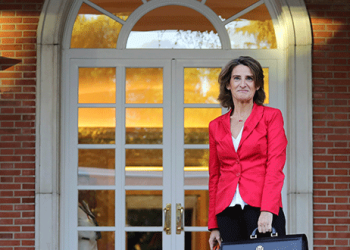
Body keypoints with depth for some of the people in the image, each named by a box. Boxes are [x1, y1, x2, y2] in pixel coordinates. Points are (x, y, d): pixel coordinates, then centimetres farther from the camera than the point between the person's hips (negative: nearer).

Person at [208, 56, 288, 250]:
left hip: (262, 210, -3)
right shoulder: (216, 126, 15)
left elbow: (275, 166, -5)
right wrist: (213, 225, 11)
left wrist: (267, 210, -17)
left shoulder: (271, 116, 5)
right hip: (227, 211, 3)